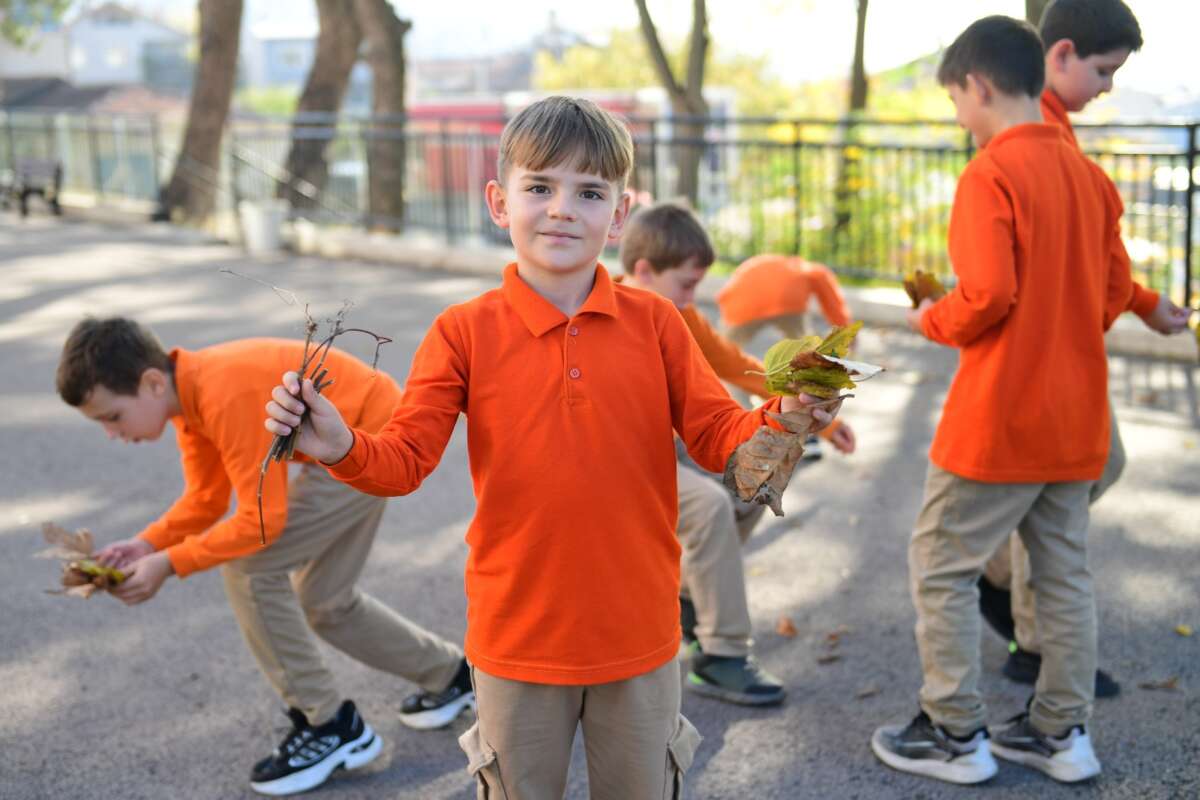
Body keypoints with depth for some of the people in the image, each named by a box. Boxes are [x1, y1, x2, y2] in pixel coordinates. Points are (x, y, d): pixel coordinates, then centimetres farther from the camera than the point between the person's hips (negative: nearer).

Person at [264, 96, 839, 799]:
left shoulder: (654, 323, -5)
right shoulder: (464, 332, -8)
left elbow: (719, 436, -6)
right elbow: (406, 459, -12)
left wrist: (781, 421, -26)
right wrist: (339, 446, -32)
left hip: (640, 636, 1)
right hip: (516, 638, -1)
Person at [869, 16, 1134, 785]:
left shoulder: (991, 174, -15)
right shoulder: (1088, 175, 8)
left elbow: (989, 294, -22)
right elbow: (1116, 290, 11)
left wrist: (932, 319, -4)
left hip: (999, 418, -8)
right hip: (1077, 417, 8)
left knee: (941, 564, 5)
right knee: (1065, 570, 15)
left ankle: (957, 734, 11)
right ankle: (1062, 731, 23)